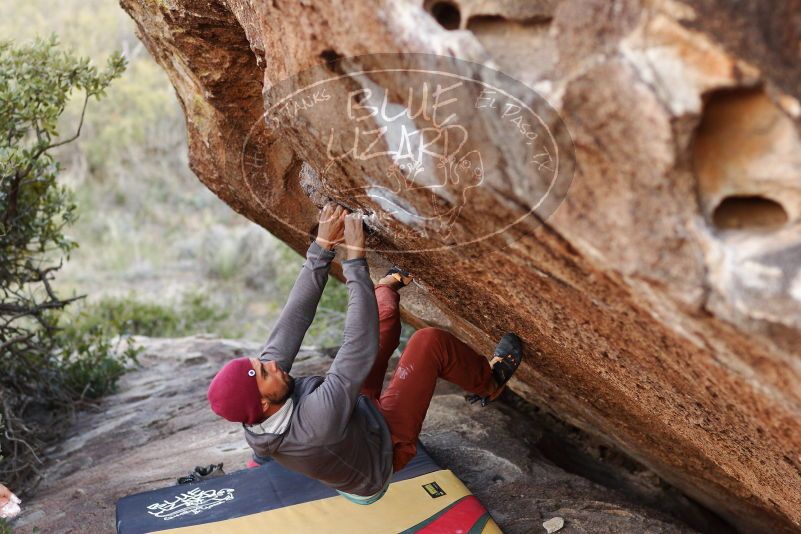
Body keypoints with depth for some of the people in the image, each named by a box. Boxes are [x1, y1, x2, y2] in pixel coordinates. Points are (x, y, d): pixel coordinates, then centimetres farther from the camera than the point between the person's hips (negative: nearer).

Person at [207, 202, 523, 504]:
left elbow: (293, 319, -24)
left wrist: (323, 246, -26)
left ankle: (389, 285, 40)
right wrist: (355, 259, -40)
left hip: (356, 417, 7)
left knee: (383, 319, 4)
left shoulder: (254, 416, -24)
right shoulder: (315, 422, -47)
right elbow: (360, 348, -44)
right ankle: (490, 383, 15)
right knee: (430, 342, -14)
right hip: (383, 451, -7)